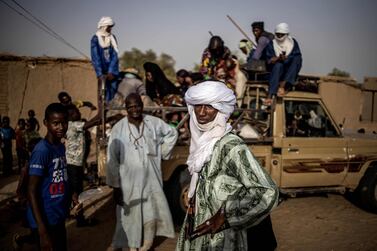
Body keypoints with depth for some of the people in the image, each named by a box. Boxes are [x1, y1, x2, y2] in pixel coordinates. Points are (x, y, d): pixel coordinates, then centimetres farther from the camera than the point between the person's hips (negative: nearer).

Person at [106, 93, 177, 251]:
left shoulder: (154, 123, -4)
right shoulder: (118, 129, -11)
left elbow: (172, 133, 15)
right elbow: (112, 159, -9)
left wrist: (162, 152, 9)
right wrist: (115, 186, -9)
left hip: (151, 178, 2)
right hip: (129, 180, -2)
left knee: (152, 212, 7)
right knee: (131, 214, 9)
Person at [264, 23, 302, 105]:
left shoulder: (292, 42, 8)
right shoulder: (272, 44, 5)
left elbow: (297, 56, -6)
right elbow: (269, 61, -5)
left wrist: (286, 58, -25)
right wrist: (278, 58, -27)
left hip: (291, 71, 1)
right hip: (277, 69, -1)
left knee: (298, 59, -26)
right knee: (278, 65, -36)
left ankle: (283, 84, -38)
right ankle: (270, 95, -50)